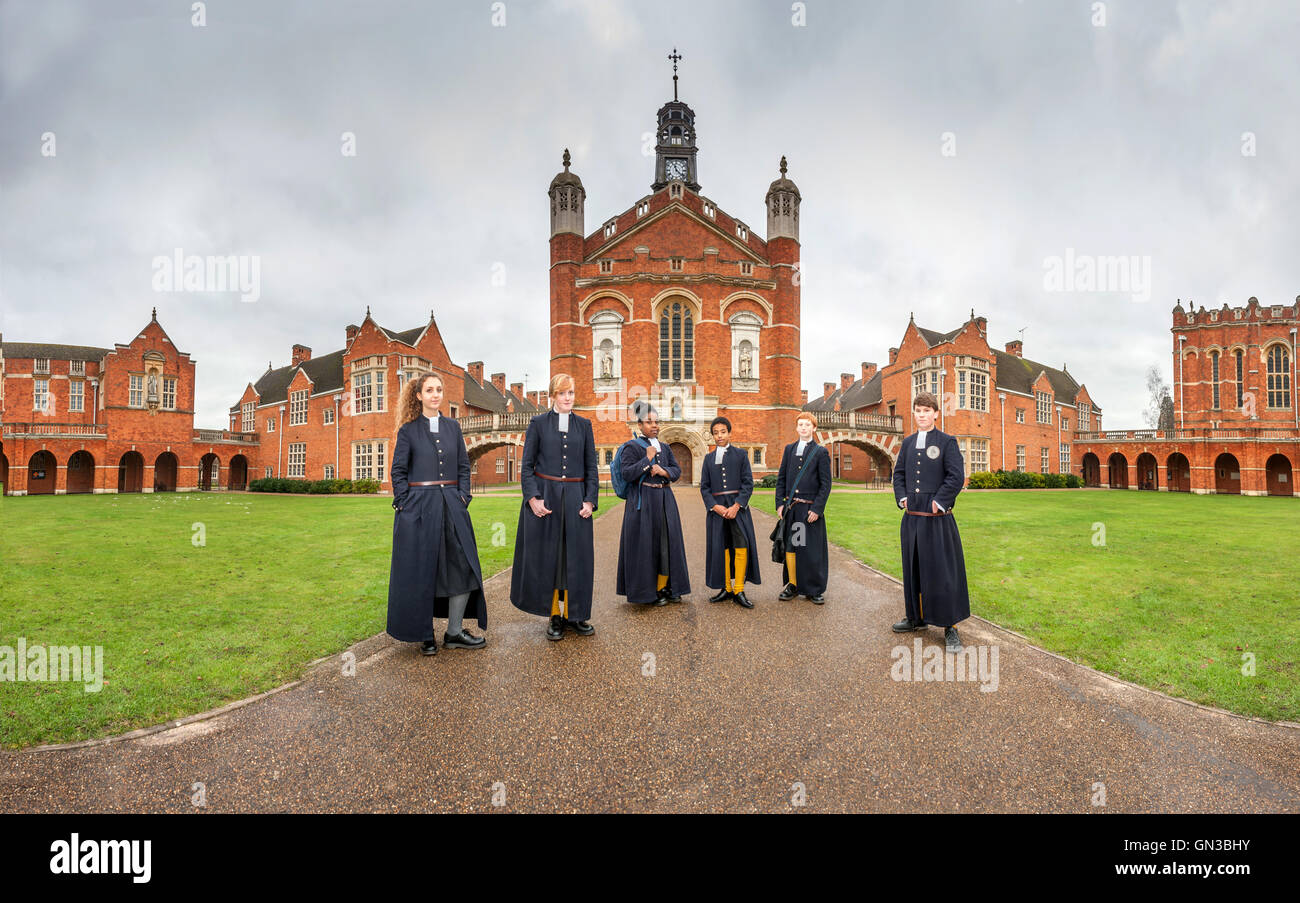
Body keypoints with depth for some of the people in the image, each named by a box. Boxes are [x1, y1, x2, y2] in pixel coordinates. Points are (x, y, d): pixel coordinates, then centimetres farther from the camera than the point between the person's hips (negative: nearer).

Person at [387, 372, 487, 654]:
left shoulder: (452, 427, 12)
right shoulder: (408, 430, 2)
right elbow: (398, 471, 2)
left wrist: (463, 496, 2)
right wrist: (405, 503, -8)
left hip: (452, 507, 3)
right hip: (419, 508, -3)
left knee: (464, 566, -1)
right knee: (421, 571, 2)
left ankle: (455, 632, 11)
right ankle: (425, 635, 17)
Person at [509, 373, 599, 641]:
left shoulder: (584, 425, 9)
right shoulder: (538, 423, 3)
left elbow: (591, 466, 9)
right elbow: (526, 465, 1)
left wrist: (590, 500, -1)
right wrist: (532, 498, -11)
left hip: (574, 499, 2)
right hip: (544, 496, -2)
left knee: (576, 557, 5)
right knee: (547, 556, 3)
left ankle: (574, 614, 19)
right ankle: (554, 617, 15)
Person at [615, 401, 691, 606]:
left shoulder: (665, 448, 15)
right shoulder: (631, 447, -3)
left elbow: (677, 470, 8)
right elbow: (627, 474, -13)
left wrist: (664, 471, -11)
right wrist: (647, 459, -15)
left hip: (665, 500, 6)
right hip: (643, 501, -6)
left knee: (667, 542, 6)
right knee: (646, 544, -3)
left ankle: (664, 587, 16)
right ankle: (647, 591, 7)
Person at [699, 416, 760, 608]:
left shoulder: (741, 455, 7)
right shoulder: (709, 458, 13)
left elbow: (748, 483, 0)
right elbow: (704, 487, 10)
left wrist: (736, 506, -12)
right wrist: (715, 506, -7)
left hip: (737, 505, -2)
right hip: (716, 507, 2)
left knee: (742, 546, -11)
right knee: (720, 548, 3)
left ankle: (739, 591, -5)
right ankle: (726, 589, 13)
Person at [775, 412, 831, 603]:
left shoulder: (821, 452, 1)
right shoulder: (789, 449, 11)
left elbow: (826, 484, -2)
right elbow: (781, 478, 12)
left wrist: (817, 508, -10)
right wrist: (780, 503, 3)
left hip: (811, 508, -3)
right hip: (790, 508, 3)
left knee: (812, 549, 1)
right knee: (790, 547, 6)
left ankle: (814, 589, 14)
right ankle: (792, 585, 20)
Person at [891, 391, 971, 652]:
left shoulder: (947, 442, -3)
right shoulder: (908, 443, 12)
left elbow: (956, 477, -9)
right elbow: (898, 473, 15)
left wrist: (939, 502, -12)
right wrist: (902, 498, 3)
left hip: (937, 520, -5)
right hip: (912, 518, 5)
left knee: (942, 571, -3)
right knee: (913, 568, 13)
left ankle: (950, 627, 8)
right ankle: (917, 618, 28)